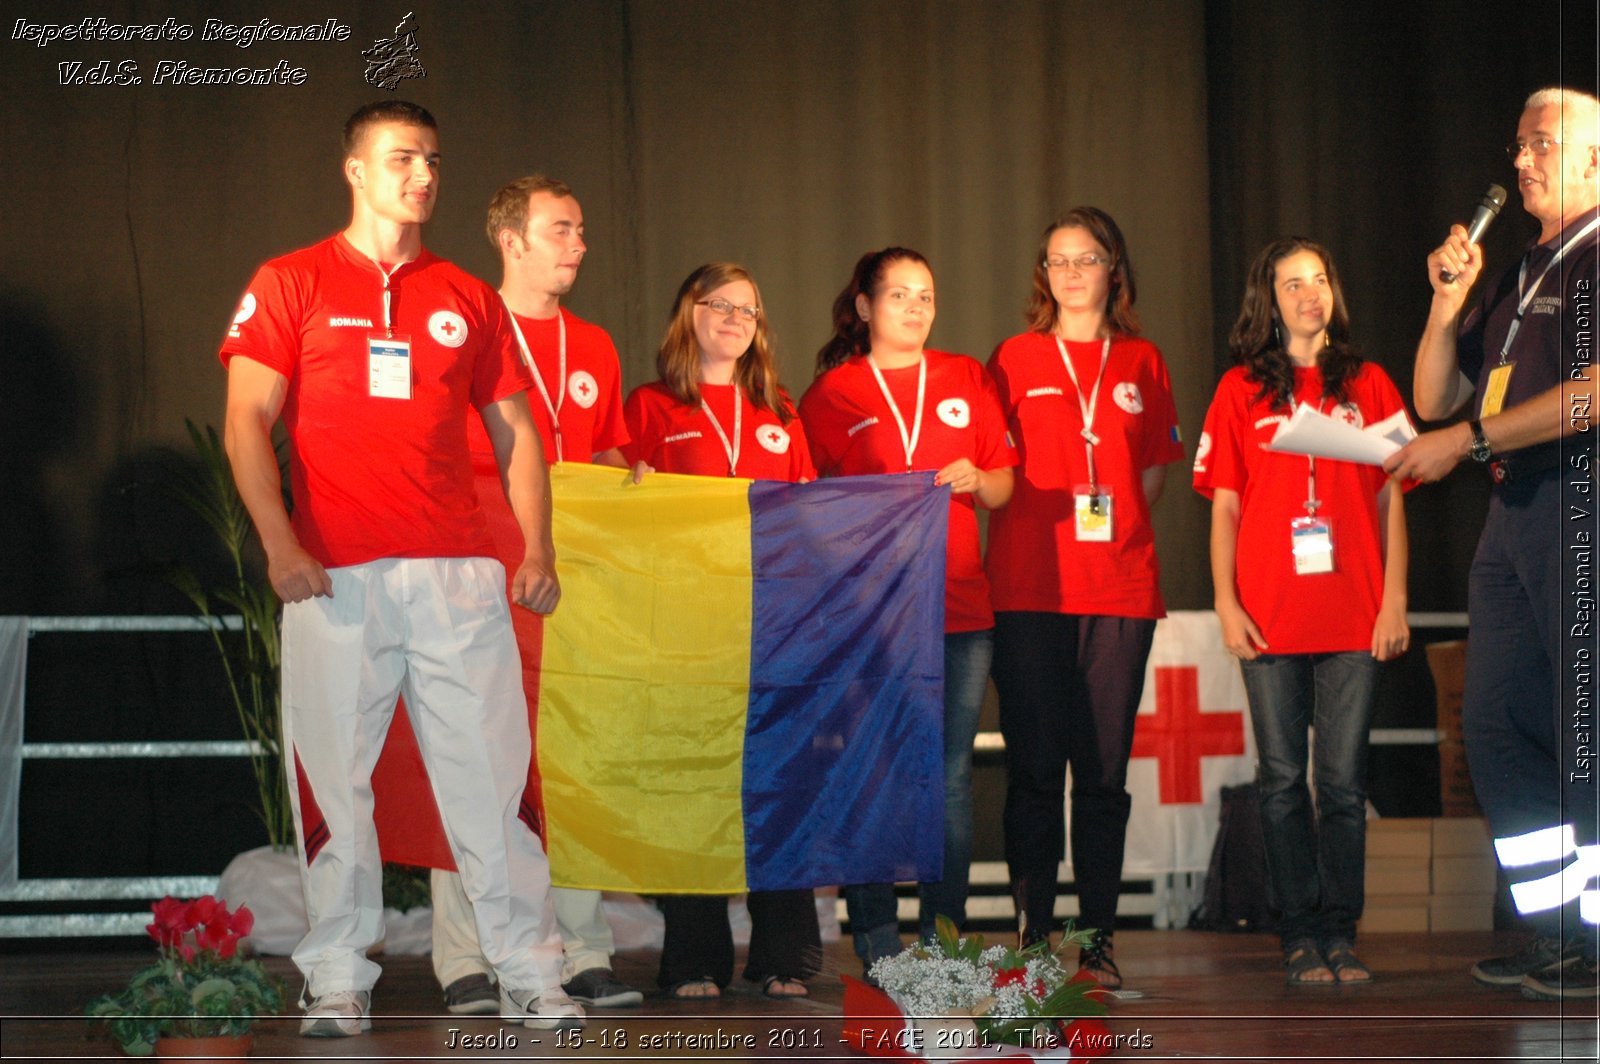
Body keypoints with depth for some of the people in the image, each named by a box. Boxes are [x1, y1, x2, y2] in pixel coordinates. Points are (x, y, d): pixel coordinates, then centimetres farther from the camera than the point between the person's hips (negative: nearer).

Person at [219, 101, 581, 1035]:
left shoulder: (469, 300, 15)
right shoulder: (291, 285, 6)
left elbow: (516, 432, 17)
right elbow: (247, 423, 0)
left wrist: (538, 550, 5)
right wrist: (281, 544, -12)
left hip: (459, 571, 2)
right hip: (336, 573, -2)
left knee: (492, 773, -1)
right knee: (334, 777, 0)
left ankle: (530, 973, 5)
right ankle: (340, 980, 9)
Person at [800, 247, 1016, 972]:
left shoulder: (965, 380, 15)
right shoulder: (830, 393, 7)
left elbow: (1006, 485, 16)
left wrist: (976, 480, -4)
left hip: (961, 605, 3)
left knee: (951, 771, 1)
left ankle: (945, 934, 7)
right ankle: (875, 940, -1)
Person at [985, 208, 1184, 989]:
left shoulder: (1141, 363, 12)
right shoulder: (1016, 359, 7)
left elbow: (1154, 471, 18)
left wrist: (1116, 525, 5)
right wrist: (1049, 524, 1)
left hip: (1120, 587, 2)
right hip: (1030, 588, -1)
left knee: (1104, 768, 2)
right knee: (1034, 767, -2)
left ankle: (1097, 940, 7)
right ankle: (1033, 936, 3)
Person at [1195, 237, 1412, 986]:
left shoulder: (1368, 387, 10)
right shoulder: (1242, 391, 8)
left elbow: (1392, 501, 9)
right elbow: (1224, 506, 7)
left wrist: (1395, 602, 1)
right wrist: (1226, 603, -2)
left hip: (1354, 618, 0)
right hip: (1271, 617, 0)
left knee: (1343, 781, 0)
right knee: (1283, 780, 1)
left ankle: (1340, 933, 6)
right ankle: (1300, 935, 6)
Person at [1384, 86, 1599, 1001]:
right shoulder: (1519, 277, 22)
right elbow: (1435, 399, 22)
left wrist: (1469, 439, -15)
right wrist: (1449, 301, 6)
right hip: (1514, 510, 9)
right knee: (1498, 725, 6)